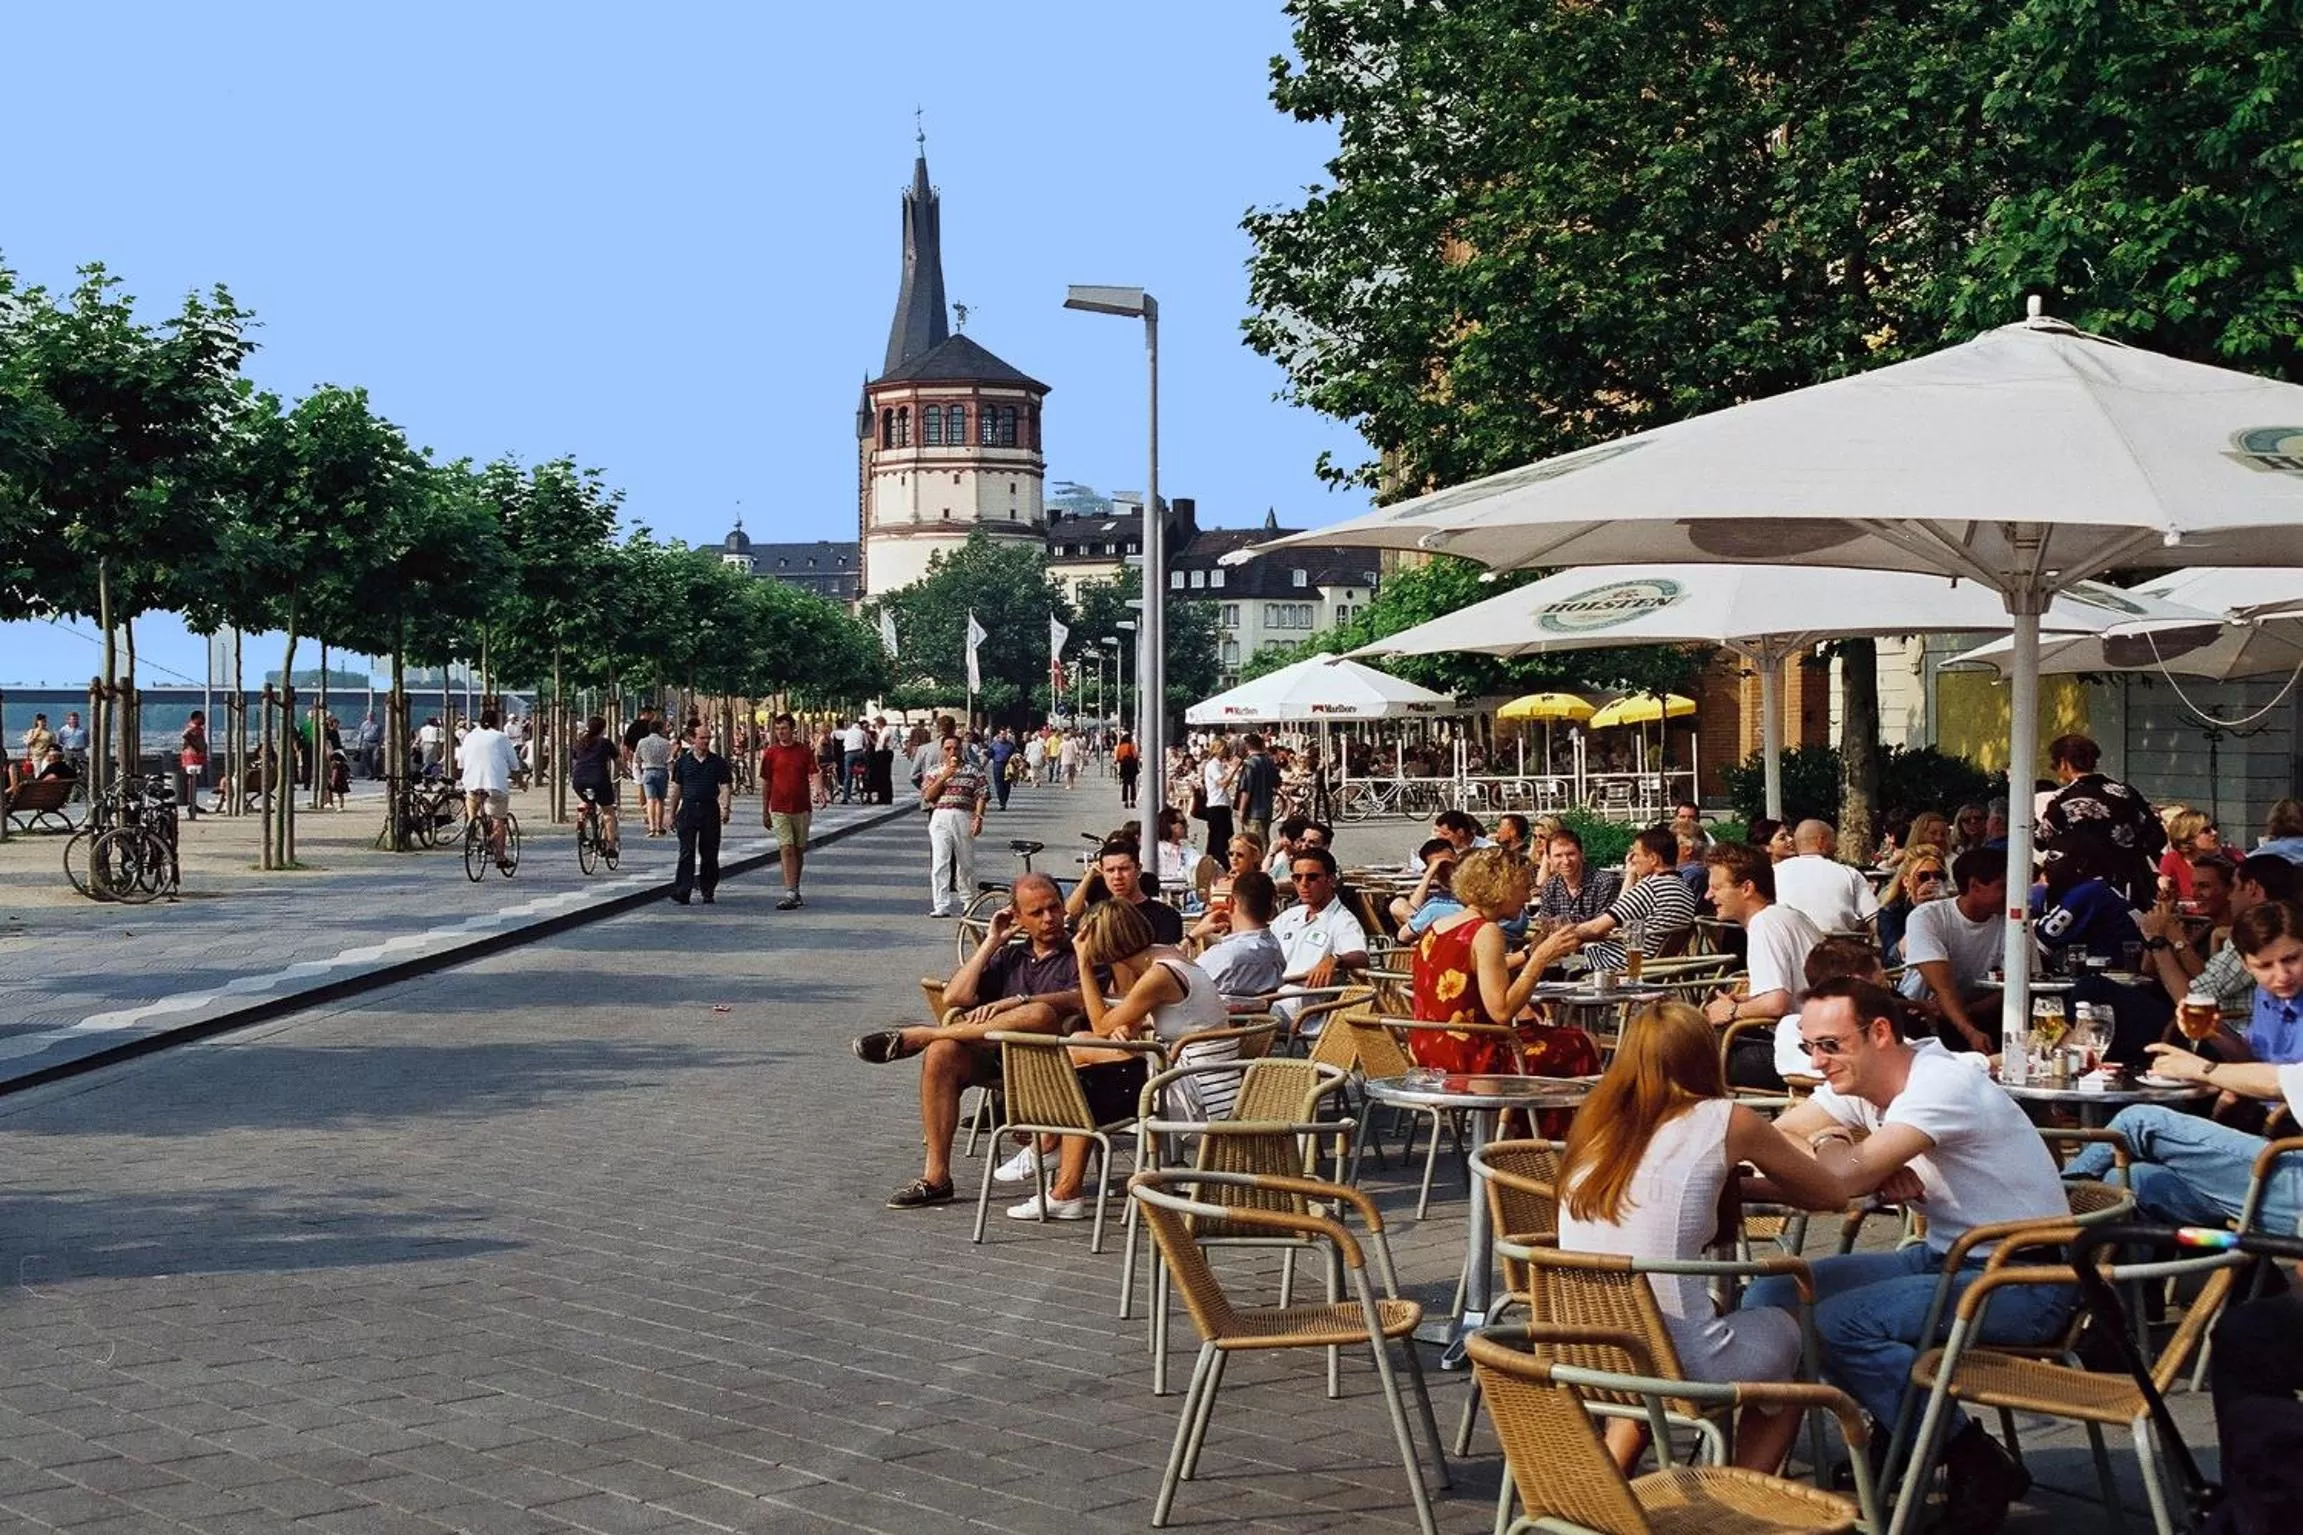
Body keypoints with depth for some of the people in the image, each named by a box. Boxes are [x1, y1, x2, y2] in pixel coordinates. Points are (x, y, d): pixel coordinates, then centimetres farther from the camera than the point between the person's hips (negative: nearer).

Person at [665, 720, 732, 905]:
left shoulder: (718, 762, 4)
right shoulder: (682, 762, 6)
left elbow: (726, 787, 0)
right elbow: (677, 789, 10)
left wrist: (726, 808, -16)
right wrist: (672, 813, 8)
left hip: (710, 809, 0)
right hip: (688, 809, 0)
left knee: (710, 853, 5)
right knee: (686, 854, -5)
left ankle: (707, 891, 15)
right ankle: (681, 894, -9)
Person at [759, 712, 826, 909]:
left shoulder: (805, 752, 1)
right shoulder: (771, 753, 2)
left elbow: (813, 775, -7)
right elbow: (765, 784, 9)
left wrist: (819, 792, -29)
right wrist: (764, 812, 10)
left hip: (802, 808, 1)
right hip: (779, 810, -1)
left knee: (799, 850, 11)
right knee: (786, 850, -11)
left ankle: (795, 889, 26)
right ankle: (790, 894, -17)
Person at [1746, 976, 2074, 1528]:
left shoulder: (1941, 1085, -23)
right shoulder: (1859, 1083, 4)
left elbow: (1836, 1186, -30)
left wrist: (1828, 1144, -7)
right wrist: (1871, 1169, -15)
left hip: (2027, 1282, -9)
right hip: (1948, 1258, 9)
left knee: (1839, 1321, -27)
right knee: (1770, 1298, -4)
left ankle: (1978, 1465, -10)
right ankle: (1896, 1437, 11)